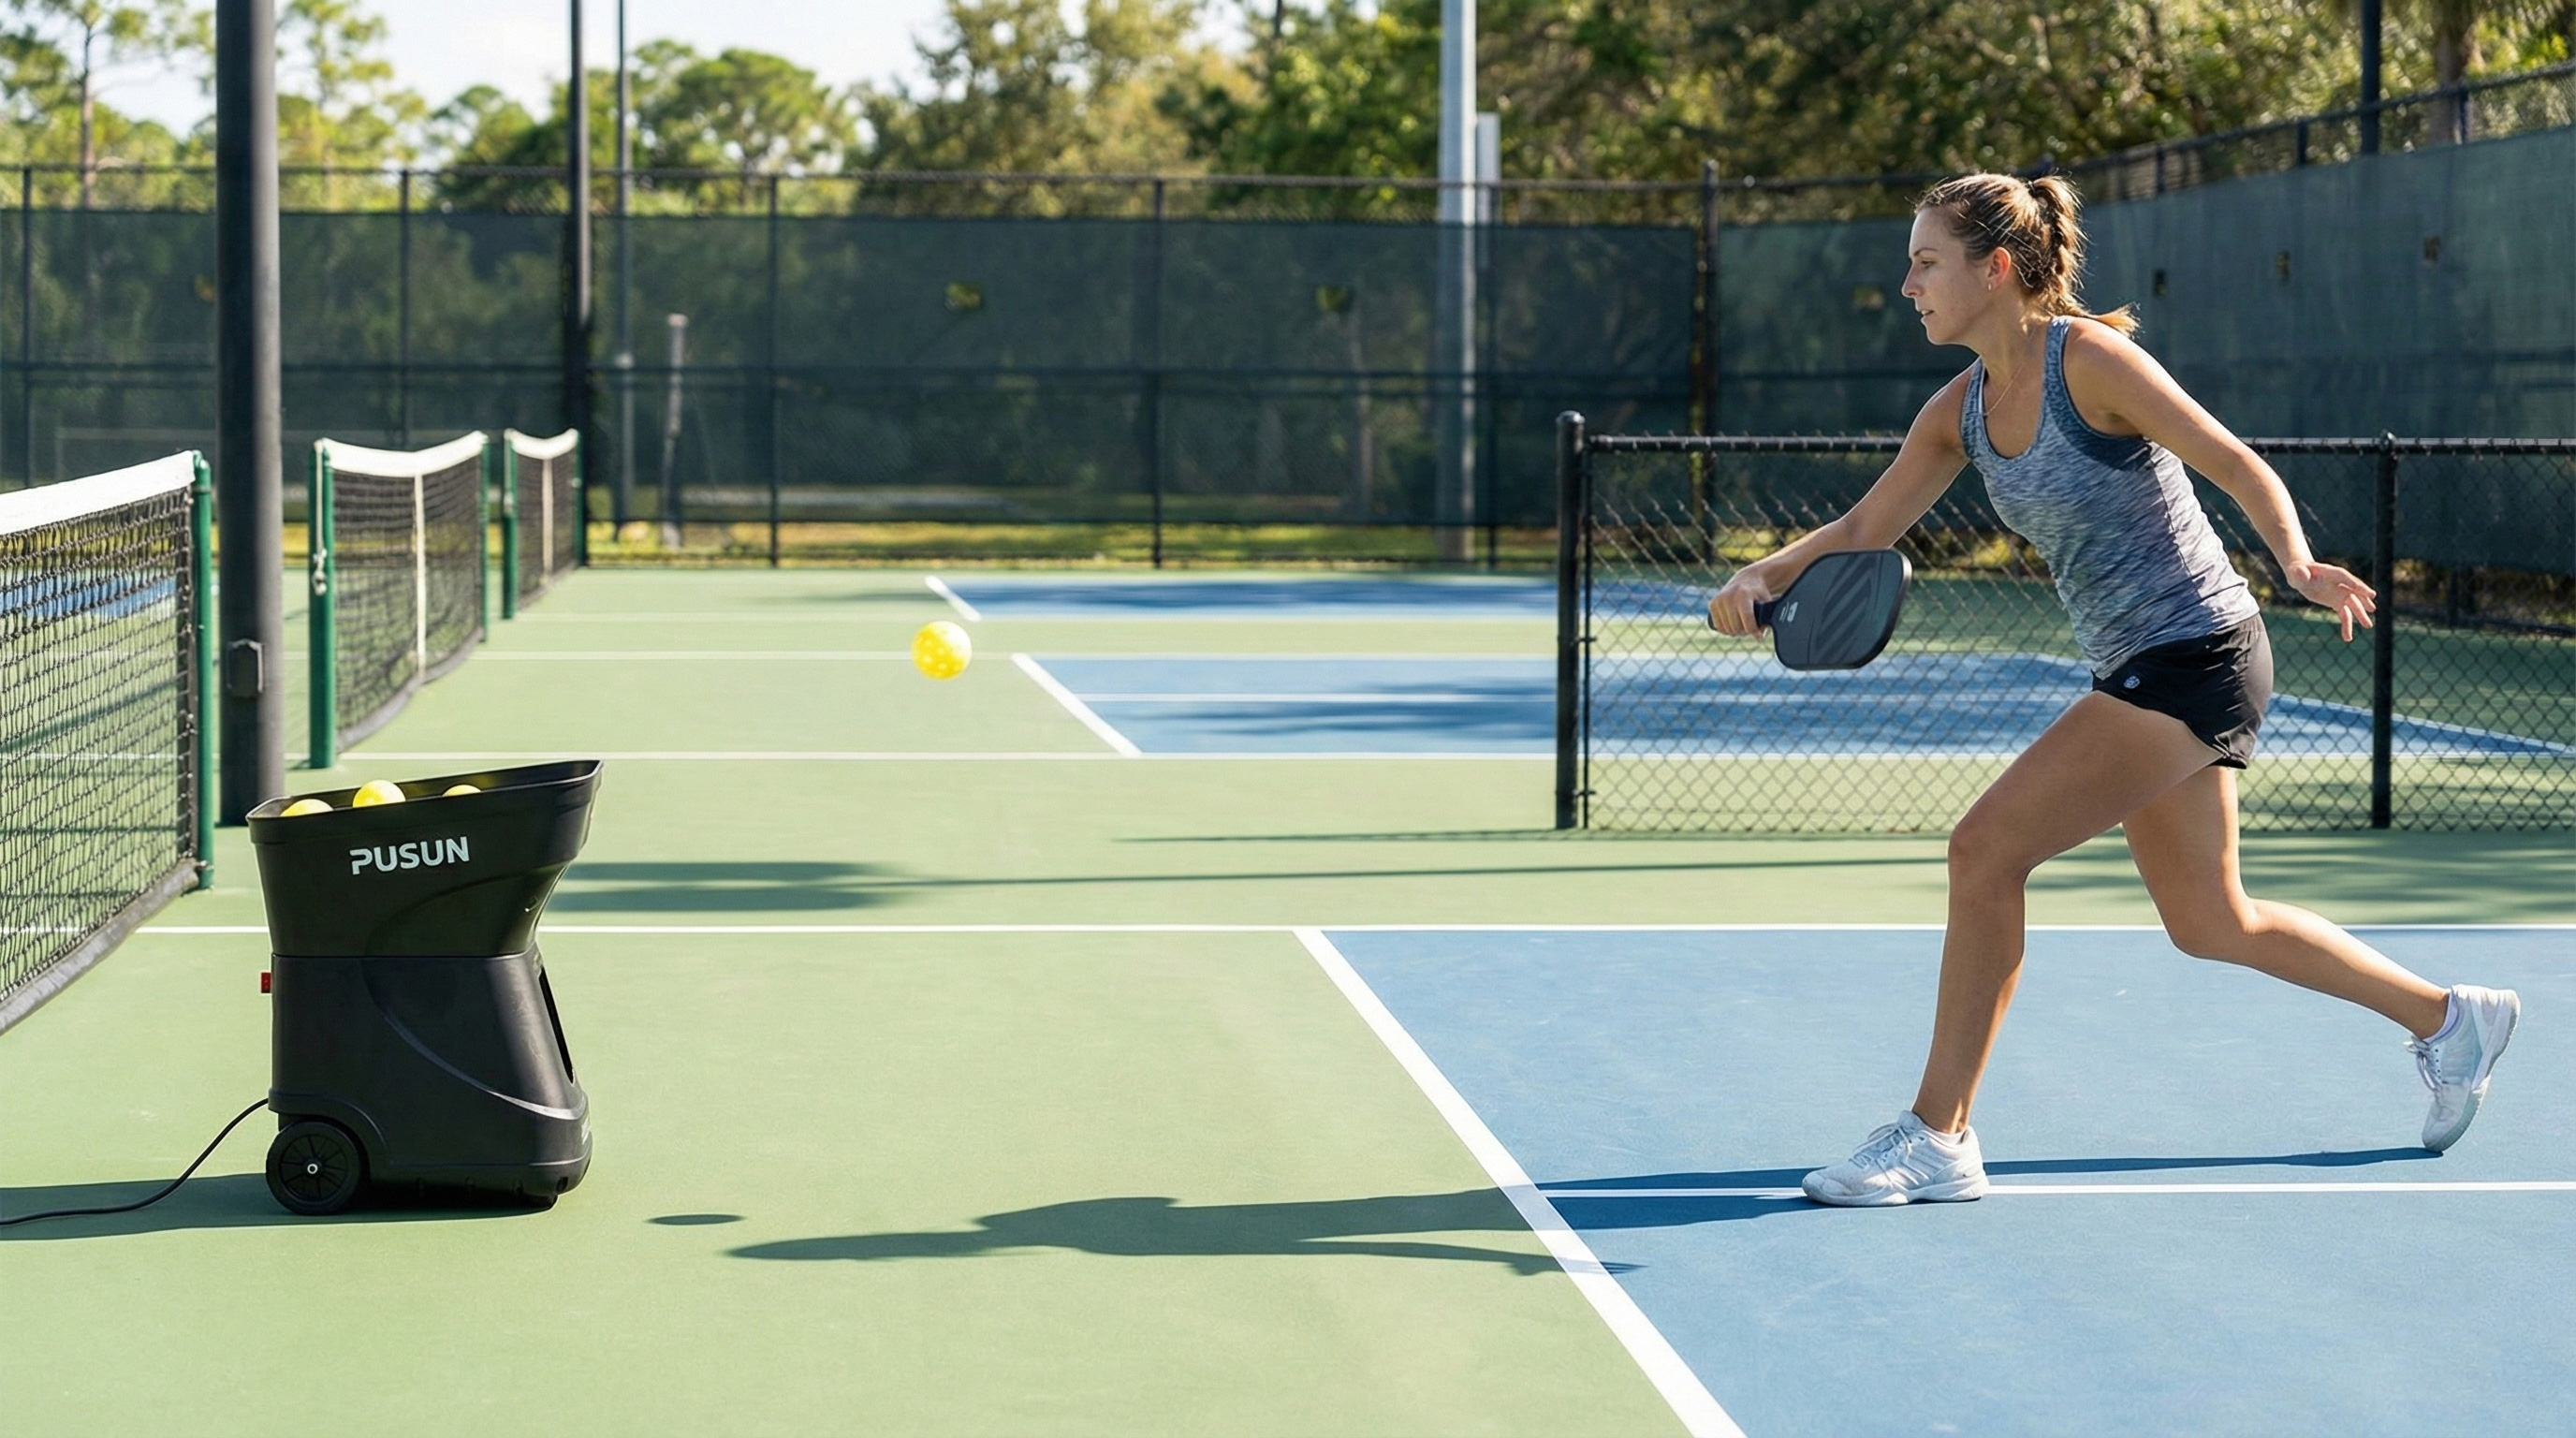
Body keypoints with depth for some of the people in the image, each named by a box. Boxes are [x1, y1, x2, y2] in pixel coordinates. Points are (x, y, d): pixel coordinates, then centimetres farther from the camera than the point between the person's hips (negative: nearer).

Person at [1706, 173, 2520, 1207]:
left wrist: (2300, 567, -35)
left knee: (1985, 849, -16)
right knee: (2210, 927, 17)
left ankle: (1938, 1138, -8)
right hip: (2139, 669, 9)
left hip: (2194, 656, -9)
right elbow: (1866, 529, 9)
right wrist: (1764, 574, -9)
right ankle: (2449, 1019, 35)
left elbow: (2241, 468, -18)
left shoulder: (2090, 360, -16)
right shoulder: (1961, 410, 6)